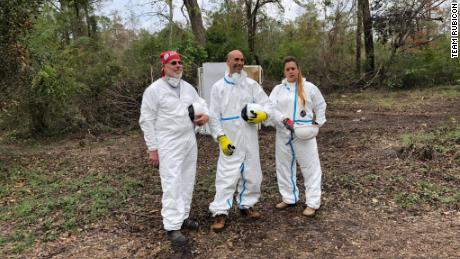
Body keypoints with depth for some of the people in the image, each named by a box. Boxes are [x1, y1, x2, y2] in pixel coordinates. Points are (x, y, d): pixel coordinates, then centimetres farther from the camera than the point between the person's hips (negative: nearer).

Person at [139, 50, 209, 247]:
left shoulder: (188, 87, 8)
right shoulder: (154, 90, -10)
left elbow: (201, 103, 20)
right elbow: (147, 120, -10)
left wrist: (206, 114, -5)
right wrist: (152, 148, -12)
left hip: (189, 141, 7)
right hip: (168, 144, -7)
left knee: (187, 181, 13)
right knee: (172, 184, -7)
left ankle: (182, 217, 28)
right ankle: (172, 227, 1)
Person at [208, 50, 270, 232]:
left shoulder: (252, 84, 5)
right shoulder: (218, 87, 0)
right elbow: (214, 116, -3)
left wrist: (260, 116, -20)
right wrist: (221, 138, -12)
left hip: (250, 139, 3)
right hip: (229, 140, -3)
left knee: (251, 174, 12)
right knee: (226, 176, -5)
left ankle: (246, 205, 29)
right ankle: (220, 212, 3)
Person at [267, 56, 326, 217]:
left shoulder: (309, 88, 2)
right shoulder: (278, 89, 6)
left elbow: (321, 106, 11)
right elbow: (271, 108, -6)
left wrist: (317, 123, 1)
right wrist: (284, 120, -21)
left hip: (304, 134, -3)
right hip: (283, 134, 3)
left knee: (310, 166, -2)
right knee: (284, 166, 11)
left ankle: (312, 203, 8)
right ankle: (289, 198, 28)